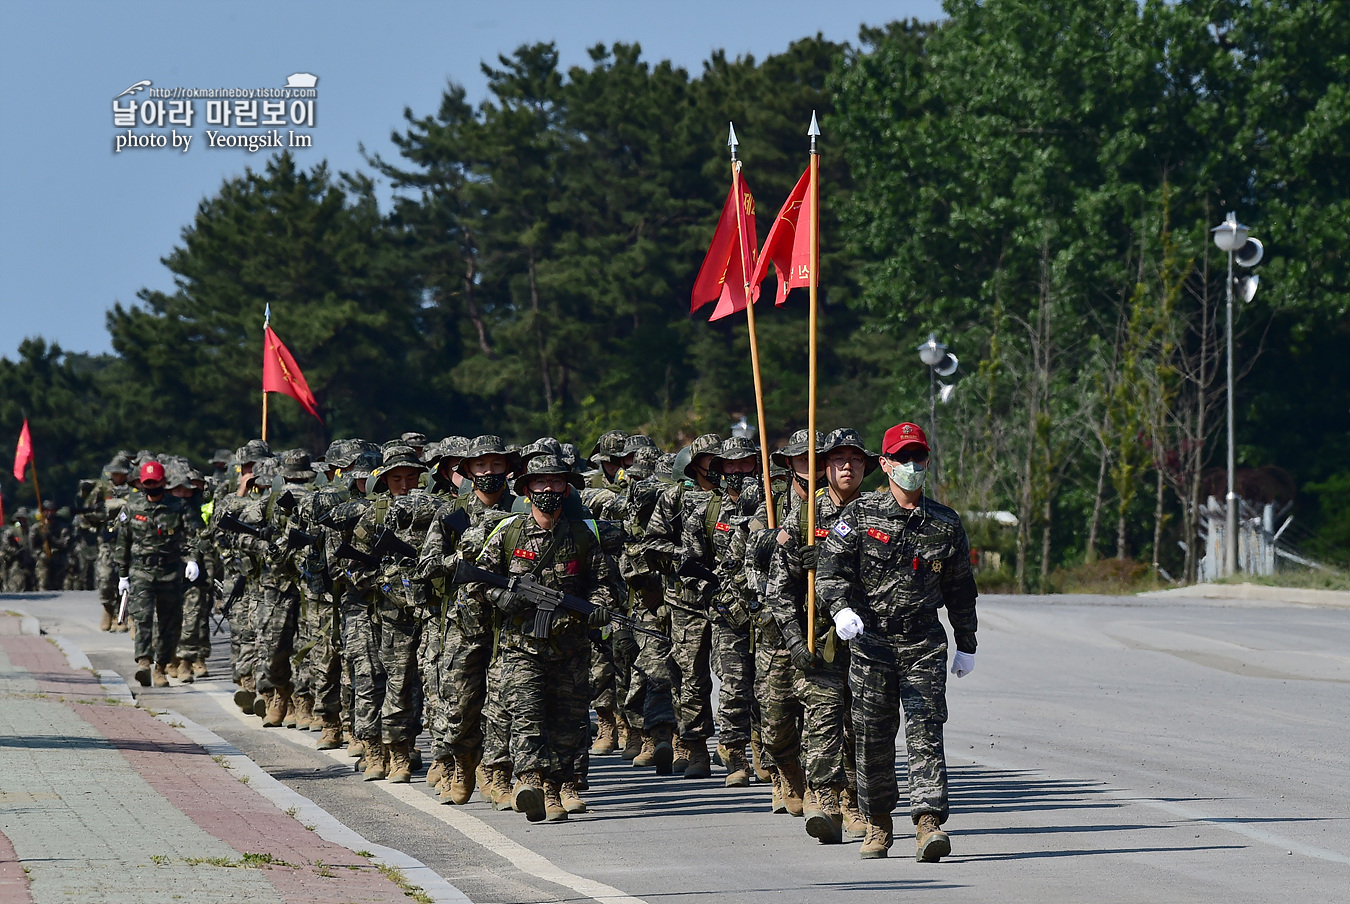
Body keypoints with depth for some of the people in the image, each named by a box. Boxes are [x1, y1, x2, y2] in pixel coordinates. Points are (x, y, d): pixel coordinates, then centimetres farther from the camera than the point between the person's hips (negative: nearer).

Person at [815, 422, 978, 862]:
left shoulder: (945, 524, 9)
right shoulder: (861, 514, 2)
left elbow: (960, 587, 17)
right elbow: (829, 565, -5)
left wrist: (966, 645, 19)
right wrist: (840, 607, -24)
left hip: (924, 643, 1)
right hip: (870, 640, -1)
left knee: (925, 731, -10)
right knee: (873, 734, 4)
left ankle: (928, 822, -16)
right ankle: (877, 824, 18)